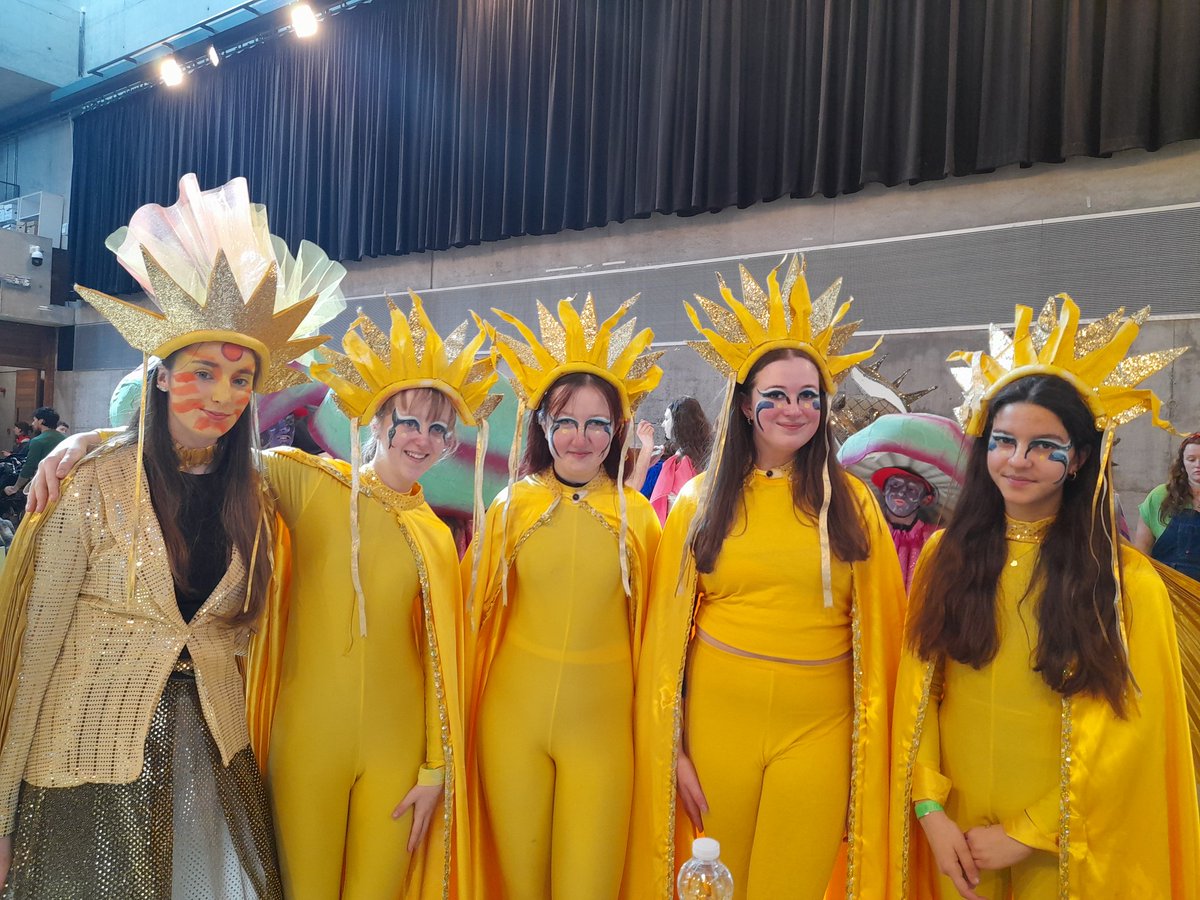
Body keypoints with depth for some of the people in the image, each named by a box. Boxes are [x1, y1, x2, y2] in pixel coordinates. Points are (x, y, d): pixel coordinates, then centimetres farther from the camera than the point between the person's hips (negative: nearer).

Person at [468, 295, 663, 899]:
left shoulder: (637, 516, -3)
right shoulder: (512, 504, -1)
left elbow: (650, 630, 3)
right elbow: (478, 610, 6)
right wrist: (467, 708, 5)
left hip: (602, 720, -1)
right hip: (511, 714, 1)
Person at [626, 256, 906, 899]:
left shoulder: (851, 502, 1)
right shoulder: (701, 501, 1)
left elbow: (879, 633, 3)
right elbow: (667, 629, 1)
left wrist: (873, 741, 1)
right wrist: (670, 746, -1)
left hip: (818, 730, 0)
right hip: (715, 720, 1)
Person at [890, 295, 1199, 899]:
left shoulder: (1127, 580, -10)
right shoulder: (946, 554, -4)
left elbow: (1126, 731, -9)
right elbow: (916, 689, -2)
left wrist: (1026, 834, -10)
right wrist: (930, 808, -9)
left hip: (1063, 843, -2)